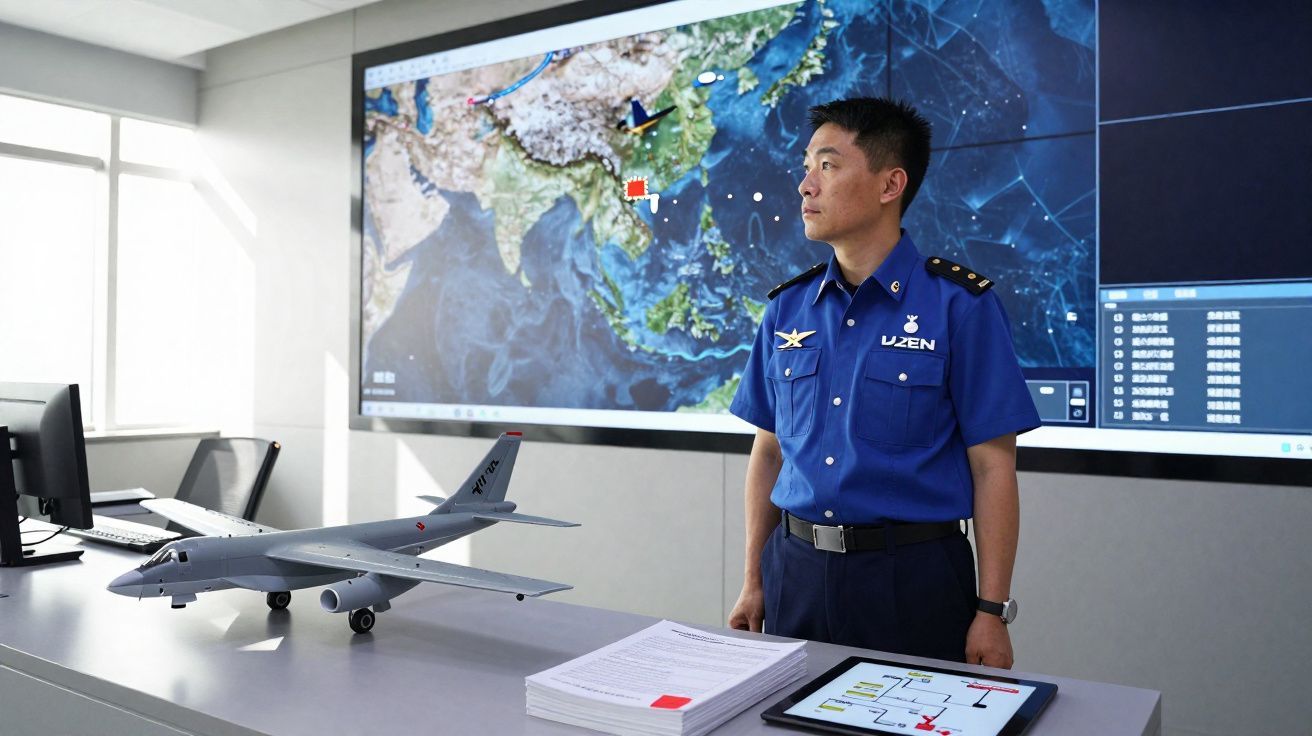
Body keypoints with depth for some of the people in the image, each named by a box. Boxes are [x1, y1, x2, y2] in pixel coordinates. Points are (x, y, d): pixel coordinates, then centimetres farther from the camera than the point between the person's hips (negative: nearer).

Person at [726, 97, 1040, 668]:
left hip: (913, 577, -4)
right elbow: (768, 451, 10)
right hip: (795, 570, 4)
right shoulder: (787, 308, 5)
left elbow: (992, 468, -8)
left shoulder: (960, 305, -8)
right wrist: (754, 582, 9)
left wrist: (992, 612, -9)